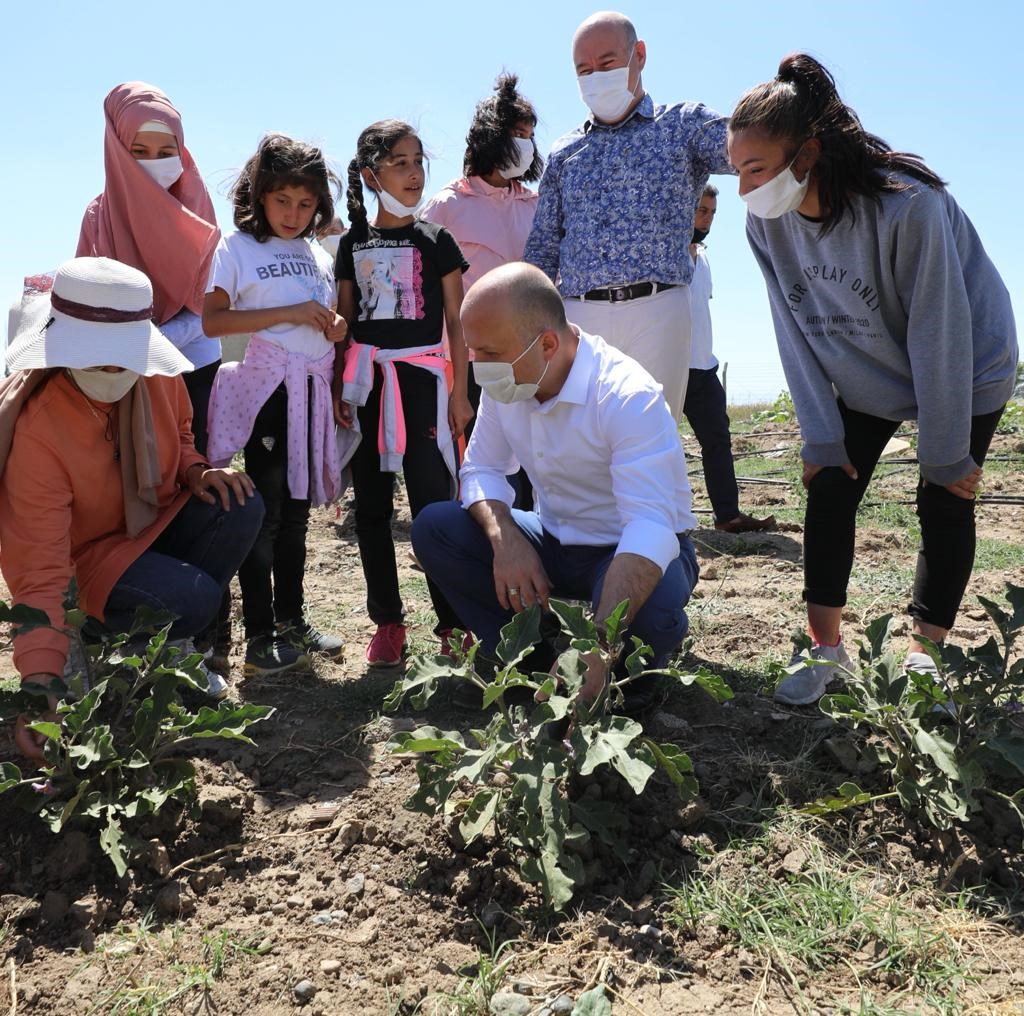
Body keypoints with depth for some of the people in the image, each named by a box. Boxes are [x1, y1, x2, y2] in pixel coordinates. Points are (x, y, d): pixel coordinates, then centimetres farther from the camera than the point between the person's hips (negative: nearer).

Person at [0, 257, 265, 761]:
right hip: (85, 558, -6)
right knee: (193, 598, -31)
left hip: (155, 522, 6)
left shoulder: (158, 379, -14)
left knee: (241, 508, -22)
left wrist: (197, 473, -14)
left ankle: (171, 644, -2)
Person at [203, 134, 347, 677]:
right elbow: (213, 320, -12)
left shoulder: (317, 254, 15)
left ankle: (291, 619, 22)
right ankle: (259, 637, 4)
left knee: (297, 509, 11)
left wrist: (335, 326, 1)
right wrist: (289, 313, -18)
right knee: (265, 510, -4)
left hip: (313, 392, 6)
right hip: (268, 391, -5)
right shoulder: (237, 248, -1)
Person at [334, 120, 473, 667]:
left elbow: (456, 321, 4)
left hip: (423, 376, -3)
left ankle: (453, 621, -2)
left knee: (434, 500, -9)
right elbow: (344, 322, 12)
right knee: (371, 505, 5)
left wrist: (459, 391, -3)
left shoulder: (436, 241, 5)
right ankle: (387, 621, 14)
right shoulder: (355, 243, 11)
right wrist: (338, 387, 4)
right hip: (367, 378, 3)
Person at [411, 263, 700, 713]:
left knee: (648, 613, -40)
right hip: (557, 542, 6)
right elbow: (482, 468, -1)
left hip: (641, 551, -6)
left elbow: (651, 527, -39)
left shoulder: (627, 396, -30)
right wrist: (504, 536, -26)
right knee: (432, 527, -11)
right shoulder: (506, 383, -9)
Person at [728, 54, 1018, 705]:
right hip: (864, 376, 5)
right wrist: (821, 436, -12)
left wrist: (947, 455, -21)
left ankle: (927, 651, 12)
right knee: (830, 487, -4)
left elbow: (938, 334, -28)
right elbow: (797, 334, -12)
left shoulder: (907, 205, -35)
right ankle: (826, 646, 5)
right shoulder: (768, 221, -19)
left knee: (943, 502, -3)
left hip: (966, 369, -4)